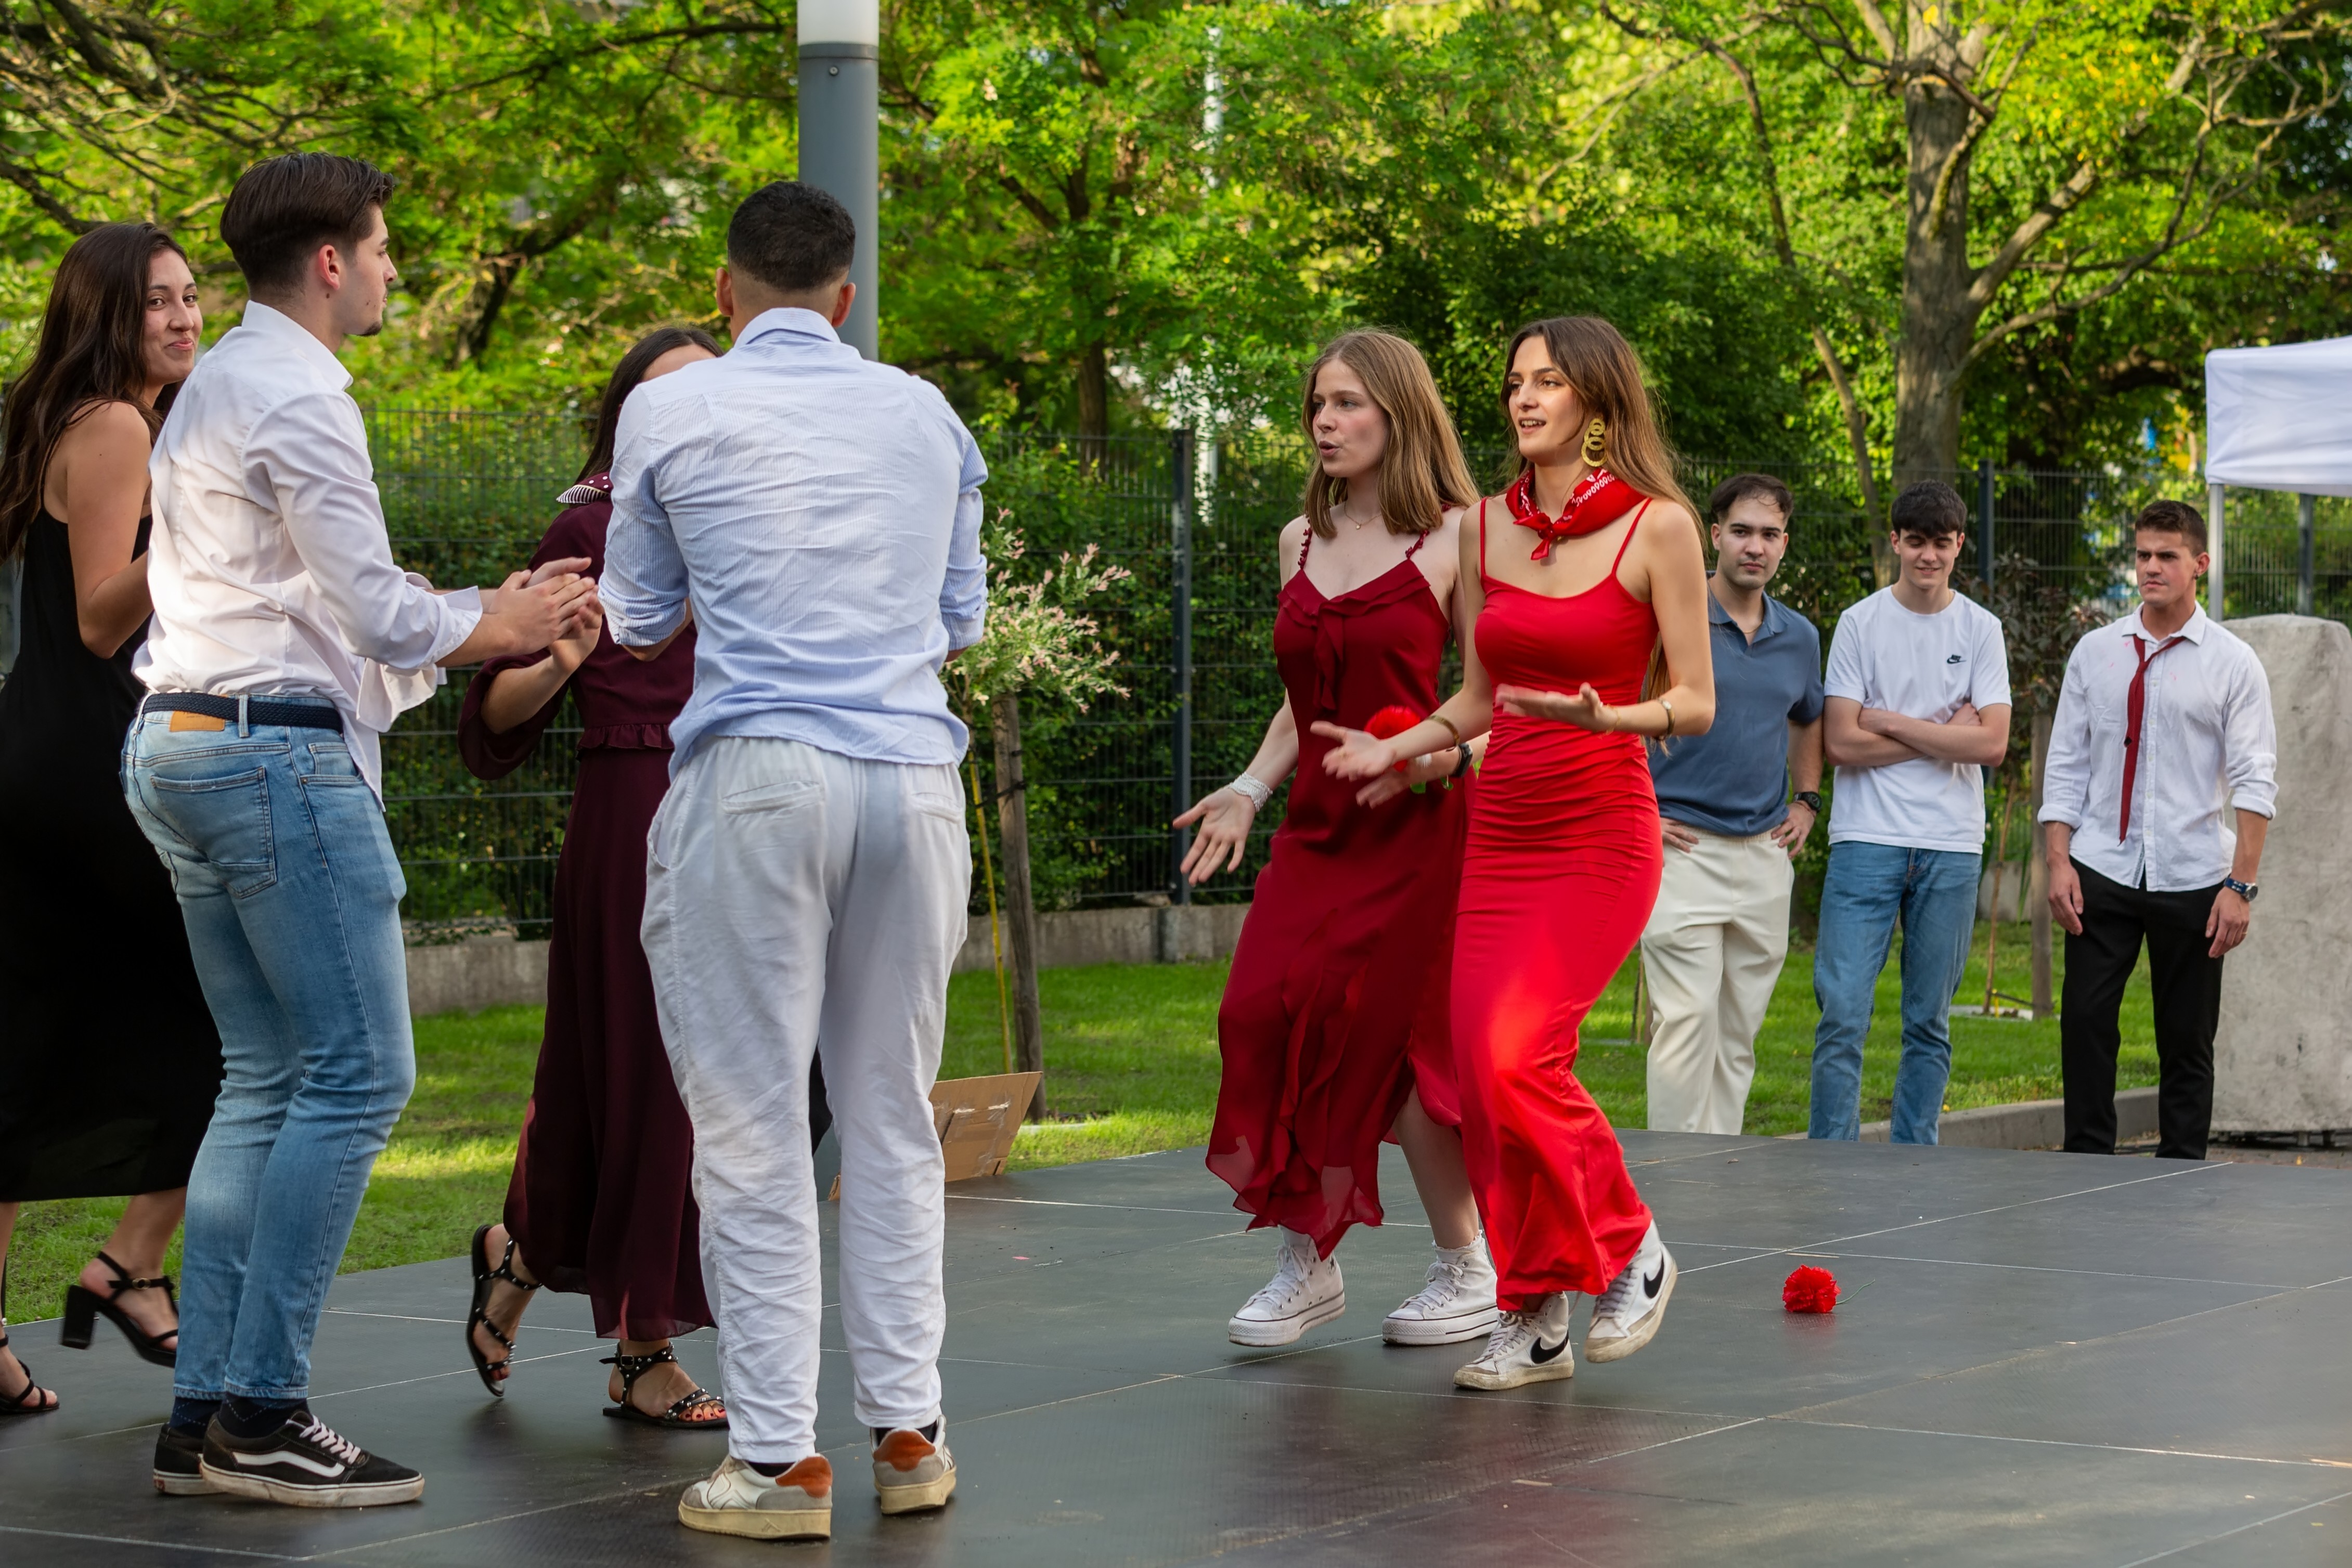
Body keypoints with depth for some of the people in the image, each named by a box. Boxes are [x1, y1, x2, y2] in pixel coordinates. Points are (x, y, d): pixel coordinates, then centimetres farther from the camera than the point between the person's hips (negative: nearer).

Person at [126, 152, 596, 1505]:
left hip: (182, 747, 10)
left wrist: (491, 612, 17)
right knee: (357, 1074, -9)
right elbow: (376, 613, -15)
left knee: (269, 1079, 10)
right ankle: (263, 1411, -11)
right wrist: (500, 627, 4)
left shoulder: (219, 385, 20)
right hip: (277, 749, -10)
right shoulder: (296, 400, -12)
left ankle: (206, 1412, 7)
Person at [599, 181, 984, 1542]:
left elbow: (637, 621, 14)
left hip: (757, 776, -3)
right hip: (914, 771, 3)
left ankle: (782, 1460, 0)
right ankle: (910, 1432, 13)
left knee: (755, 1126, 0)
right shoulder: (927, 417, 12)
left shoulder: (672, 414, 3)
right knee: (894, 1115, 12)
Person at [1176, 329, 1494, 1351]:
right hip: (1317, 825, 6)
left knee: (1386, 1041, -6)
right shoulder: (1302, 540, 14)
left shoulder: (1454, 539, -4)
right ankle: (1306, 1265, 6)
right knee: (1263, 1016, -8)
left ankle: (1470, 1270, 13)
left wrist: (1440, 756, -20)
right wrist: (1250, 789, 11)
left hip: (1416, 828, -5)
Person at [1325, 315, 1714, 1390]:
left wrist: (1606, 717, -22)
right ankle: (1536, 1325, 12)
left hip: (1600, 836, -6)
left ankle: (1630, 1247, 4)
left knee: (1516, 1056, -19)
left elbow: (1696, 703, -4)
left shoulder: (1656, 526, -5)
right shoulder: (1487, 528, 10)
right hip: (1500, 829, 6)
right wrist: (1394, 746, 4)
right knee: (1482, 1069, 0)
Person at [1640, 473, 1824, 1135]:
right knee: (1687, 1023, -11)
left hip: (1765, 854, 6)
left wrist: (1806, 802, 18)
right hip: (1683, 849, -6)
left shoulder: (1799, 637, 12)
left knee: (1739, 1032, 9)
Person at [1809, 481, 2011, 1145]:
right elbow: (1840, 741, -5)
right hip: (1867, 839, -2)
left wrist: (1890, 723, -6)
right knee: (1843, 1013, -10)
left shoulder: (1981, 629, 8)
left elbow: (1991, 743, -3)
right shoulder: (1859, 624, 3)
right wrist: (1944, 733, -4)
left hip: (1952, 846, 2)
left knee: (1930, 1023, 6)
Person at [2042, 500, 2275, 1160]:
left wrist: (2242, 885, -12)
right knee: (2086, 1024, -4)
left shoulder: (2233, 664, 0)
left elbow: (2255, 782, -4)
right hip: (2102, 874, 2)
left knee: (2187, 1041, 4)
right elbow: (2065, 765, 9)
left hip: (2192, 879, -2)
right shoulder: (2095, 652, 8)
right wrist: (2058, 861, -2)